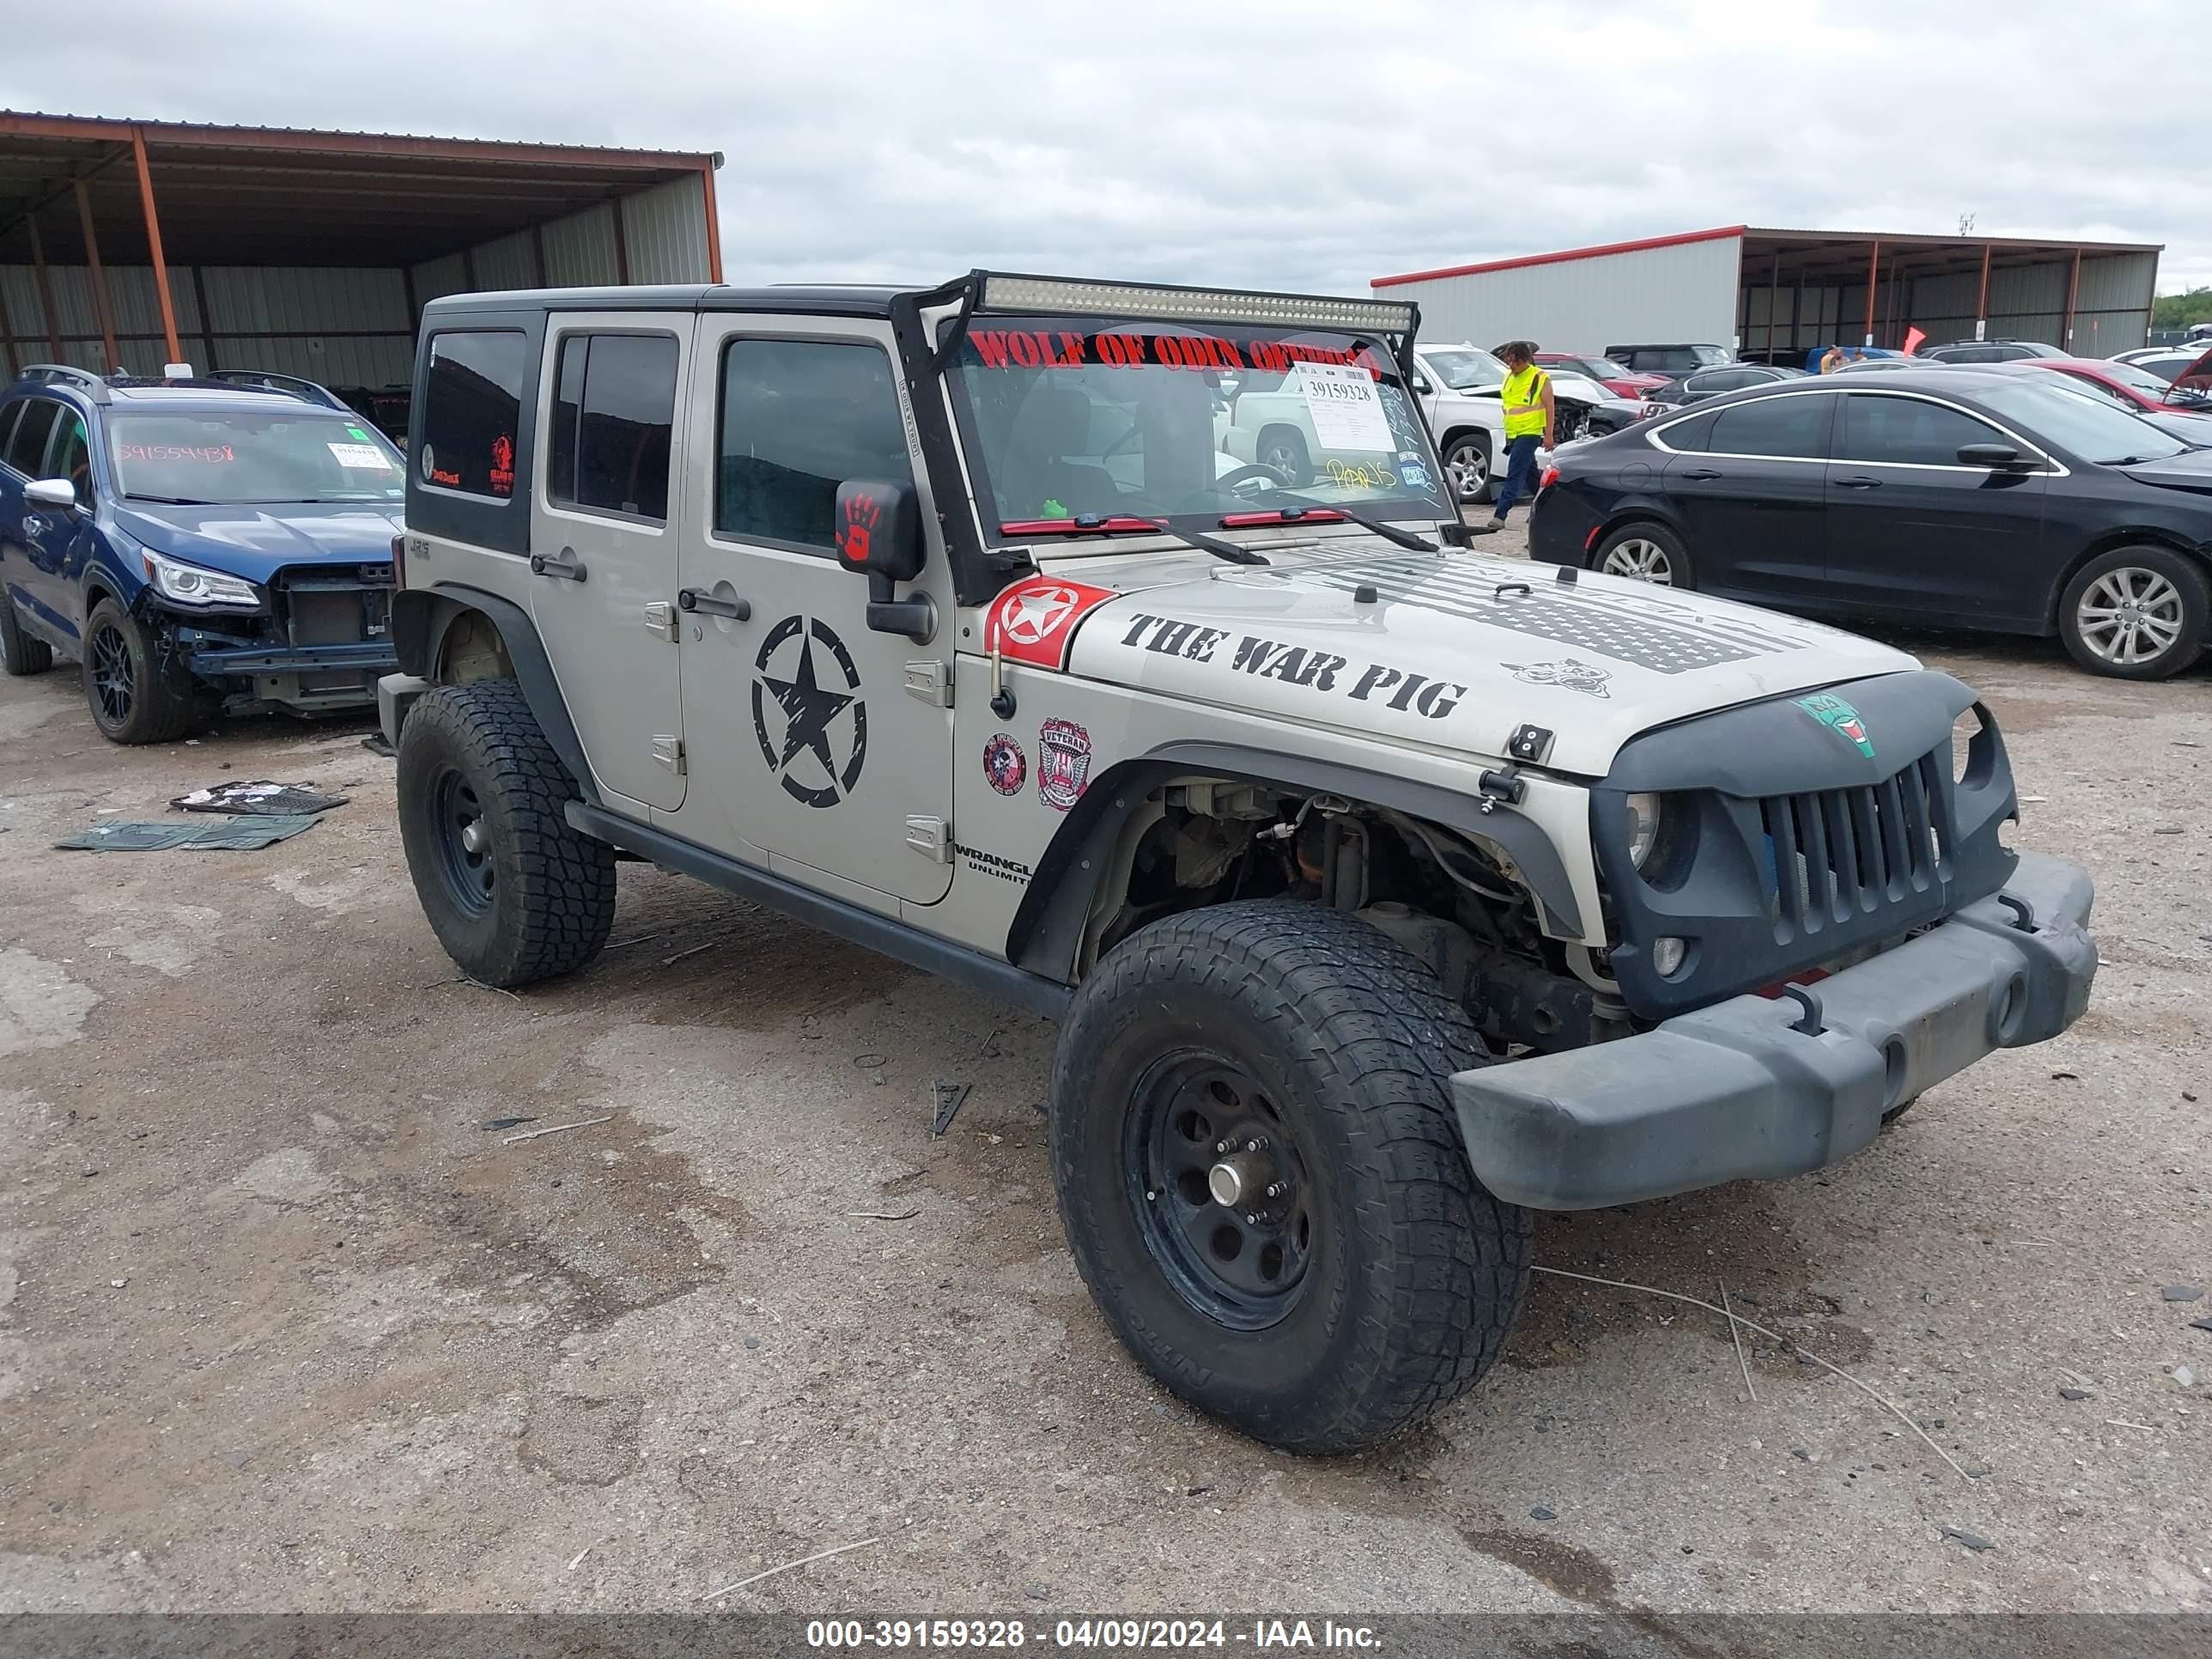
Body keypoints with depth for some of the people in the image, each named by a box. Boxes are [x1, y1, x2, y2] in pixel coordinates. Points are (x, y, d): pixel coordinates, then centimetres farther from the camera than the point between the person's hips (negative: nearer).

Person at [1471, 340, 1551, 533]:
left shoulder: (1540, 378, -8)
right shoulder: (1509, 377, 13)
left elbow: (1549, 408, -9)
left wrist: (1549, 435, -14)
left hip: (1530, 433, -8)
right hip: (1513, 434, 8)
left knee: (1514, 476, -14)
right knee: (1531, 475, 17)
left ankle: (1499, 517, -20)